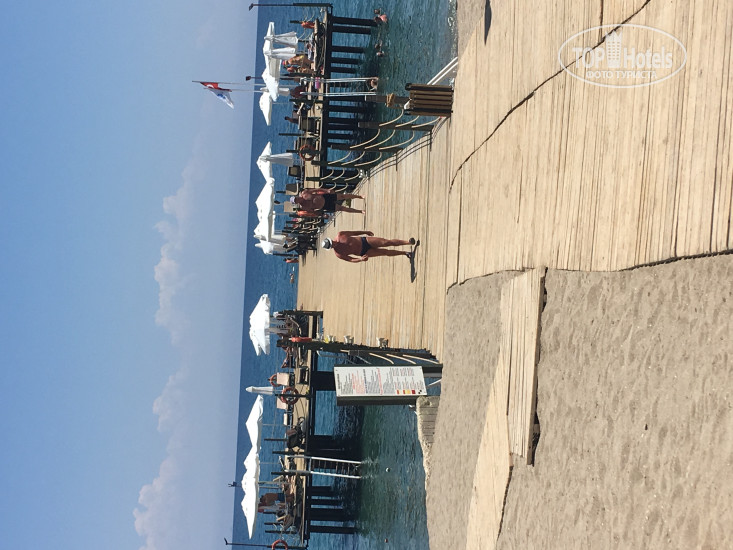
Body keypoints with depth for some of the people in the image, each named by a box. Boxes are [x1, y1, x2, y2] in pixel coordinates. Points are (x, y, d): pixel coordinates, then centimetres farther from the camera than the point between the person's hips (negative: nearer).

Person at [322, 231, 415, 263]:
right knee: (386, 252, -2)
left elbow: (353, 233, 5)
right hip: (364, 253, -1)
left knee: (387, 242, -11)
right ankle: (405, 253, 16)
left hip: (365, 240, 1)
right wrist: (360, 259, -24)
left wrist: (365, 232, 11)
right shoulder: (338, 254, -15)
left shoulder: (340, 235, -11)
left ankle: (408, 242, -3)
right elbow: (351, 259, -6)